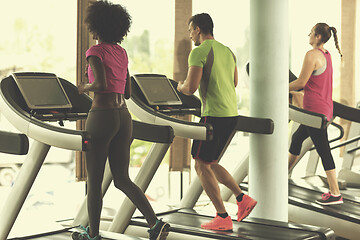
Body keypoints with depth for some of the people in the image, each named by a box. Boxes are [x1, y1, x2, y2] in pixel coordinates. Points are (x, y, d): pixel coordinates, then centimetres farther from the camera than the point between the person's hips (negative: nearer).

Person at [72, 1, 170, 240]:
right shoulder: (122, 53, 14)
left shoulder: (96, 51, -8)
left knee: (94, 180, 7)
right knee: (122, 179, 12)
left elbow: (100, 84, -22)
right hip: (123, 117, 7)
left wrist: (85, 87, -3)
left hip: (102, 116, -7)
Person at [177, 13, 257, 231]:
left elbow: (191, 88, -17)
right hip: (232, 114, 8)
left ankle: (223, 218, 1)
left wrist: (180, 86, 5)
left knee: (202, 166, 2)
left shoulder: (199, 52, -11)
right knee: (209, 163, 19)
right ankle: (243, 199, 12)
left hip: (214, 115, -8)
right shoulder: (227, 51, 15)